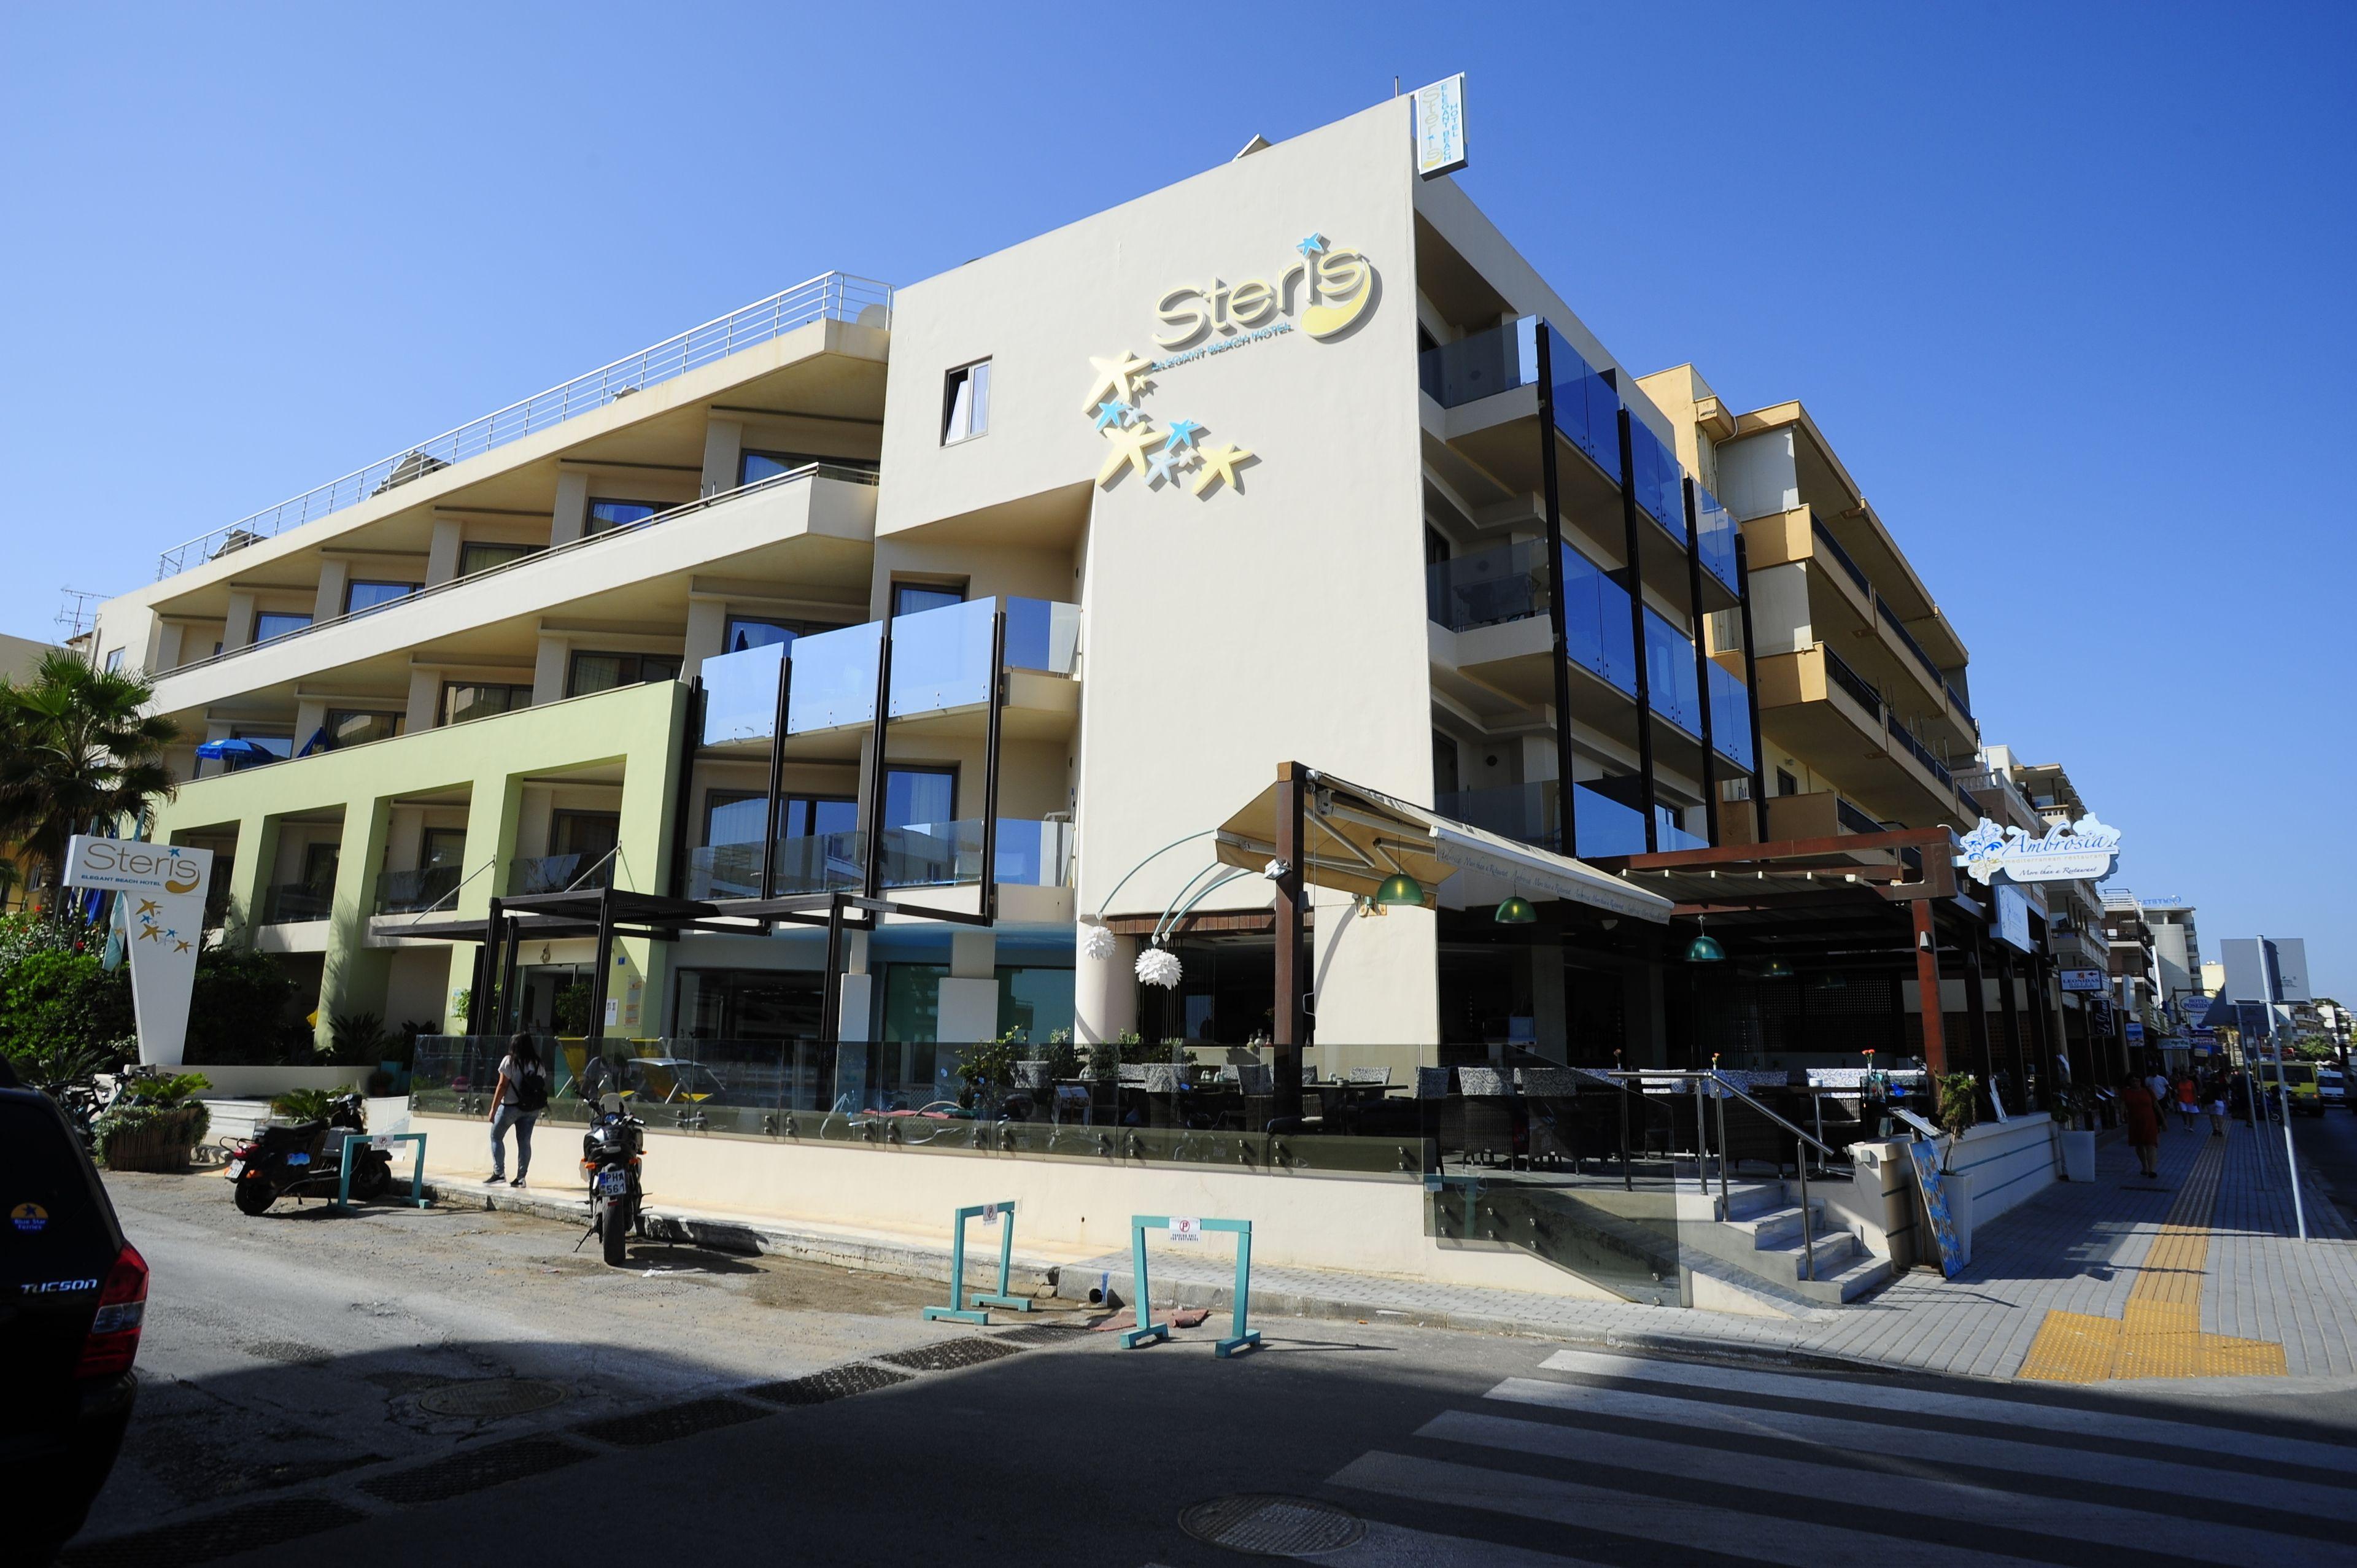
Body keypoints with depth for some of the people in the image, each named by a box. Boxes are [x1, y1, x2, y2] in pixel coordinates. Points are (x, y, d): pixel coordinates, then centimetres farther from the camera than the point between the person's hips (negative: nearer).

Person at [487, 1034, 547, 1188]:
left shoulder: (509, 1061, -6)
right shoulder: (538, 1064, 9)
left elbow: (502, 1086, -10)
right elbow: (542, 1086, 5)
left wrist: (493, 1108, -8)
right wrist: (540, 1110, 11)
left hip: (511, 1106, -4)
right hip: (531, 1109, 5)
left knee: (496, 1136, 11)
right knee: (524, 1141, 6)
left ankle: (499, 1173, 3)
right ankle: (521, 1177, 4)